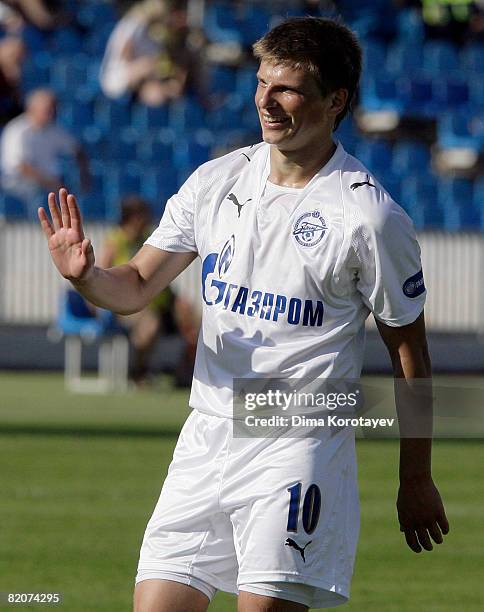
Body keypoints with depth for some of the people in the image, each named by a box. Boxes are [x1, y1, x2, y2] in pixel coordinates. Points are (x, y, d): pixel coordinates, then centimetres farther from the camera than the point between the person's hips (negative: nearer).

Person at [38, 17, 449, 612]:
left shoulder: (370, 216, -9)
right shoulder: (215, 181, 6)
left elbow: (408, 351, -2)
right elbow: (137, 286, 11)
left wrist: (416, 481, 1)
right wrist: (86, 276, -13)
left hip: (301, 445, -5)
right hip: (206, 440, 5)